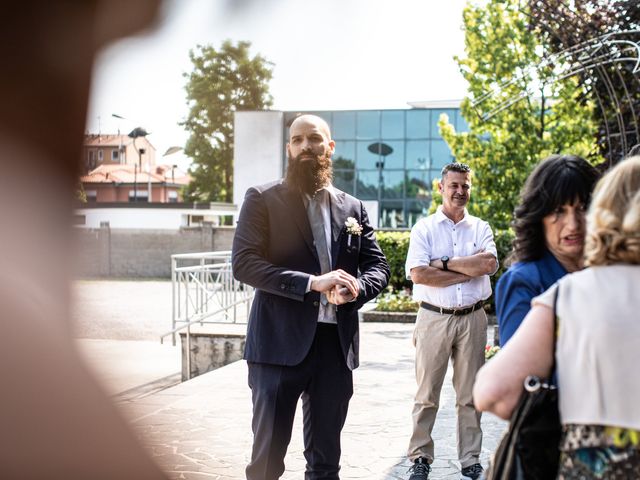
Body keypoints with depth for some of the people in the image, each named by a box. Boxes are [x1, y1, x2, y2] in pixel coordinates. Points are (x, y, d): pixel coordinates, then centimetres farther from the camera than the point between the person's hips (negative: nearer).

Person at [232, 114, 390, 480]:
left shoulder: (353, 209, 13)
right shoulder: (262, 200, 1)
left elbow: (379, 267, 11)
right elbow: (244, 263, -10)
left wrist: (354, 288, -12)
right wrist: (312, 282, -21)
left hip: (336, 343, 4)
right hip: (280, 342, -3)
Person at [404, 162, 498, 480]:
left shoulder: (480, 228, 11)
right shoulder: (424, 228, 3)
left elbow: (490, 264, -8)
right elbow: (418, 274, -11)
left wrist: (445, 263, -10)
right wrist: (469, 272, -9)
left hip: (472, 319, 2)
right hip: (434, 318, -2)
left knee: (470, 394, 8)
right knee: (426, 394, 1)